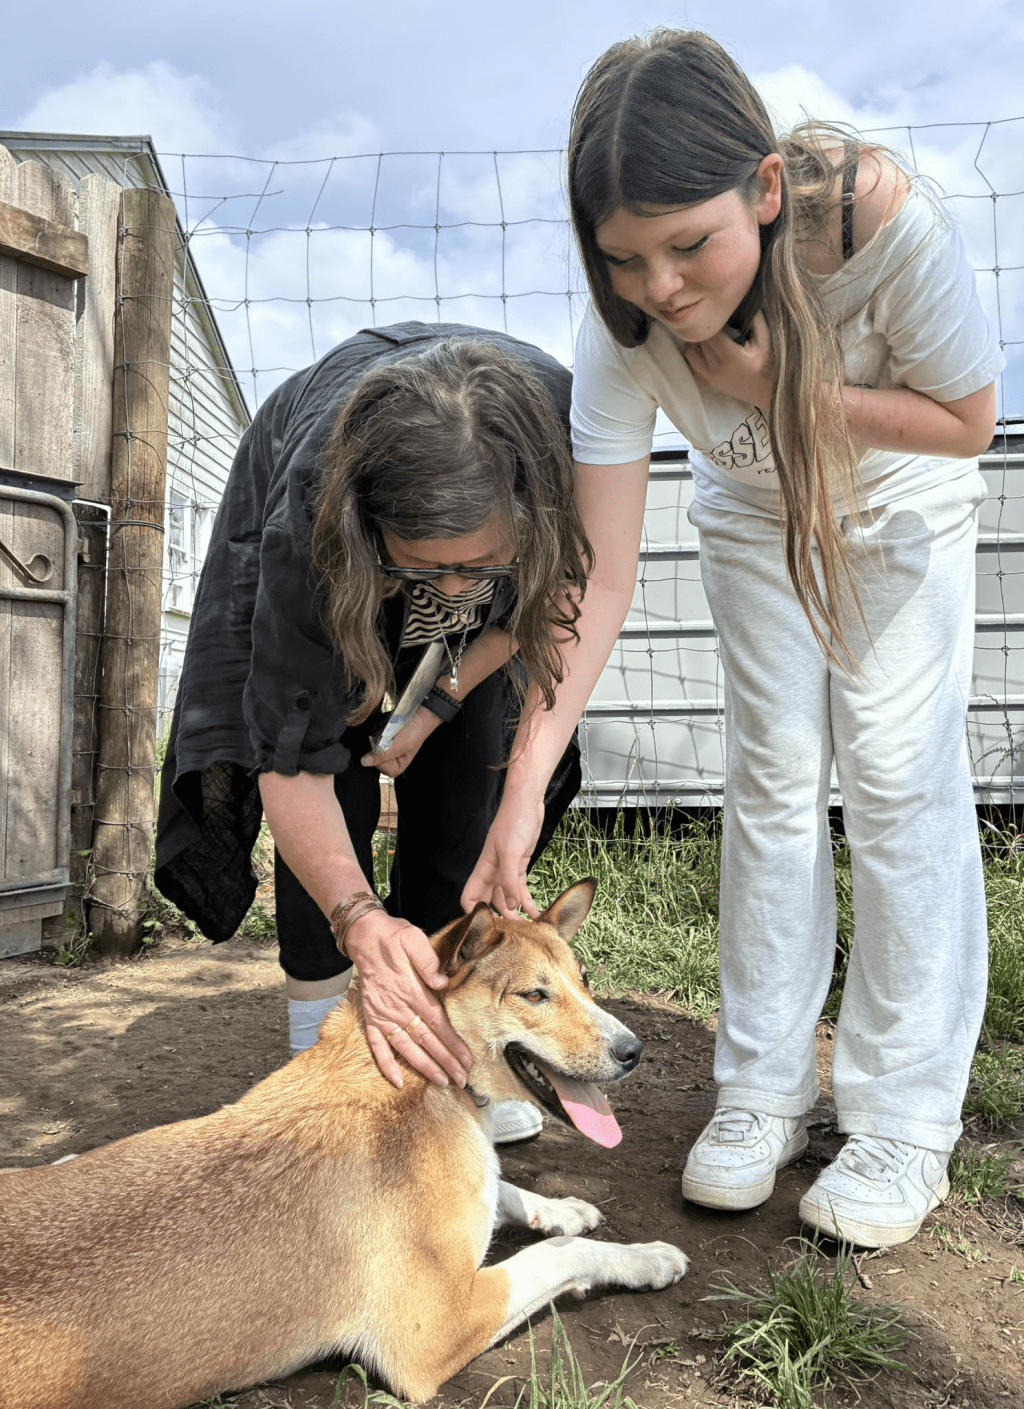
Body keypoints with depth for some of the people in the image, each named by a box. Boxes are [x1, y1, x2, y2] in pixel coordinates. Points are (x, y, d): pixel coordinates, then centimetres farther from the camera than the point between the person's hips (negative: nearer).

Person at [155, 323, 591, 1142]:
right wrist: (359, 921, -55)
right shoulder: (310, 500, -45)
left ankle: (445, 1051, 2)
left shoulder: (570, 423, -40)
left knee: (464, 780, -10)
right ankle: (321, 1057, -2)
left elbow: (562, 581, -14)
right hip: (329, 548, -2)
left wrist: (444, 695, -18)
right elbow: (291, 760, -41)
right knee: (337, 778, -17)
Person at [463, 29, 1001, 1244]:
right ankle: (763, 1089, 9)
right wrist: (525, 778, -40)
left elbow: (966, 419, -24)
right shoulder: (622, 335, -31)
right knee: (771, 775, -2)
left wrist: (771, 386, -35)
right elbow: (598, 574, -32)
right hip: (754, 516, 2)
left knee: (897, 771, -8)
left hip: (899, 507, -1)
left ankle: (905, 1120, 1)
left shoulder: (879, 216, -37)